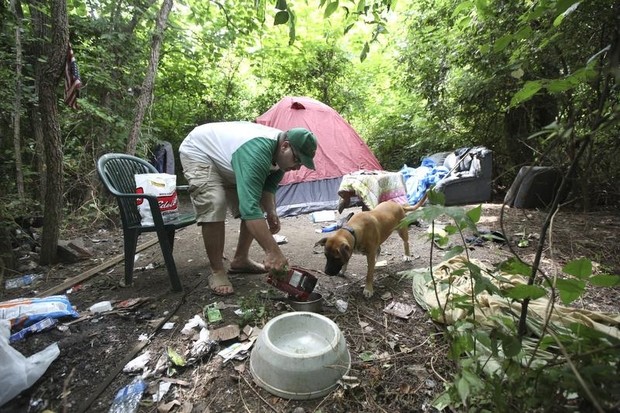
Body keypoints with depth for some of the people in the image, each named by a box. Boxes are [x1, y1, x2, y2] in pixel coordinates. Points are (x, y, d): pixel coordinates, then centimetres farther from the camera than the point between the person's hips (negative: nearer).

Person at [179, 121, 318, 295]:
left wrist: (271, 212, -19)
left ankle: (240, 260, 11)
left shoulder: (280, 151, -14)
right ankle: (217, 272, -11)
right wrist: (272, 252, -49)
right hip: (198, 152, -8)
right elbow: (249, 207, -49)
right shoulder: (257, 151, -43)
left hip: (226, 155, 8)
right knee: (214, 206, -29)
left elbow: (268, 185, -1)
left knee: (258, 204, -1)